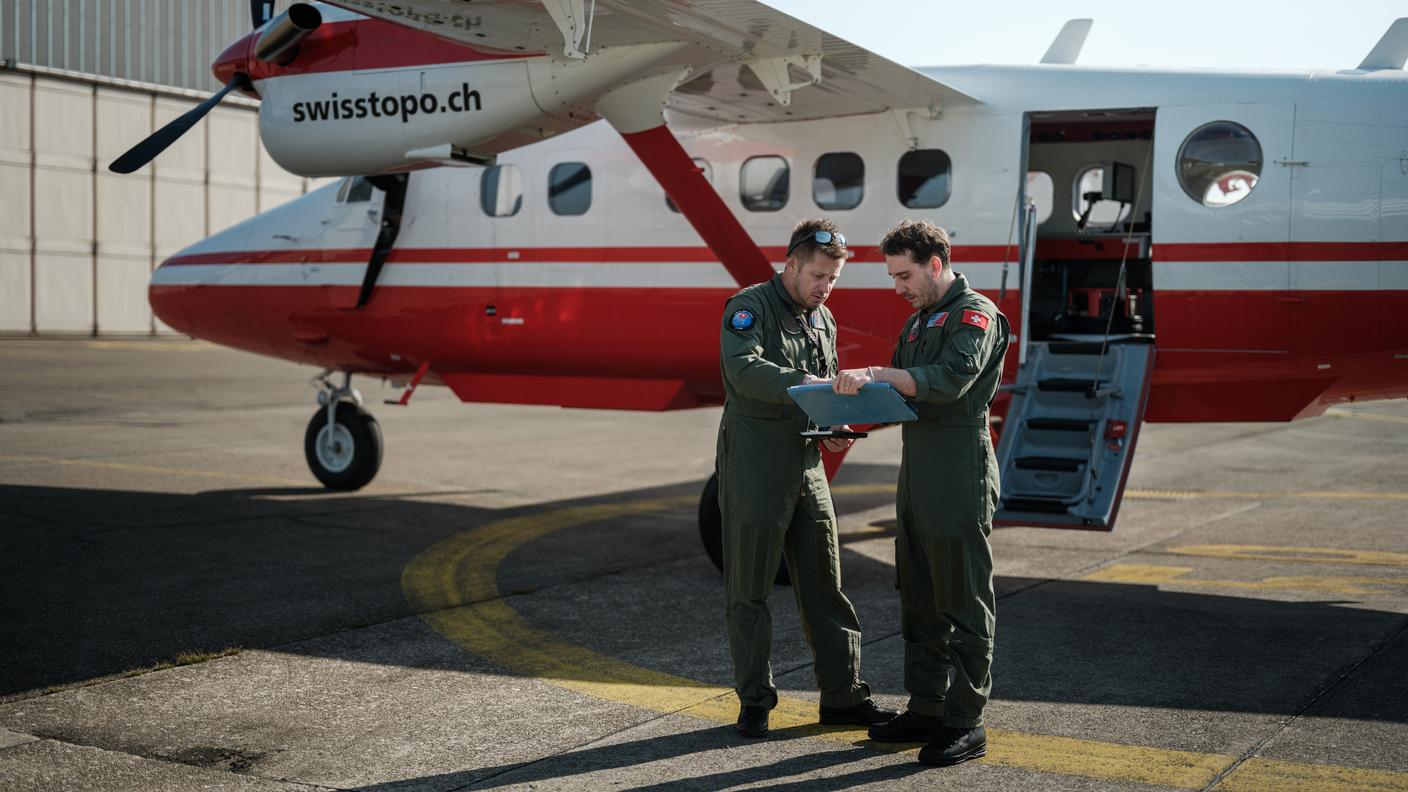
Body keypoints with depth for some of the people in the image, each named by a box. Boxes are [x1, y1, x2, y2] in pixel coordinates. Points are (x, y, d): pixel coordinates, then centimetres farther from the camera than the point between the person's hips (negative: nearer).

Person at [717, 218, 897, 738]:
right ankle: (755, 700, 14)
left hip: (807, 465, 7)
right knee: (749, 589, 2)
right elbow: (742, 368, -28)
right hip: (754, 466, -7)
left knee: (824, 585, 8)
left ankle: (843, 696, 15)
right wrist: (802, 383, -41)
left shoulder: (823, 321, 15)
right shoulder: (749, 307, -9)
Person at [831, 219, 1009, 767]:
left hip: (960, 474, -9)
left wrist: (879, 374, -27)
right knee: (920, 602, 13)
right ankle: (926, 710, 22)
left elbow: (952, 378, -24)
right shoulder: (917, 322, 20)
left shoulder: (975, 313, -8)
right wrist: (861, 391, 1)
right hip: (917, 474, 9)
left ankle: (965, 724, 2)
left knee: (964, 604, -3)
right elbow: (902, 394, 20)